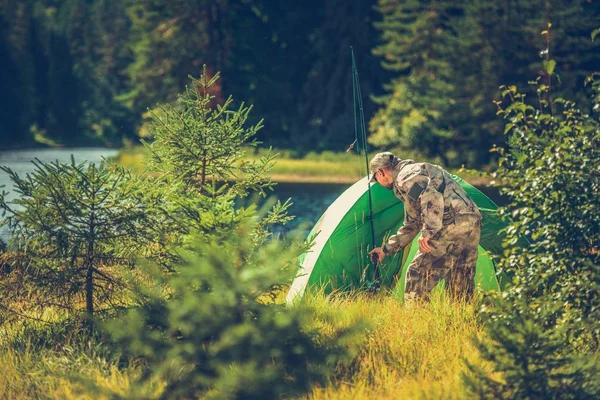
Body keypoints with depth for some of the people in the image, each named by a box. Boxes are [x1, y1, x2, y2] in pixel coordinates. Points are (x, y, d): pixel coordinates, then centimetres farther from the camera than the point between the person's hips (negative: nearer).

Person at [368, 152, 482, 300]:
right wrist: (386, 249, 43)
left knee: (417, 273, -3)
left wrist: (428, 232, -23)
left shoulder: (406, 176, 0)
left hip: (452, 224, -10)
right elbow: (412, 226, 39)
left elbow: (431, 197, -21)